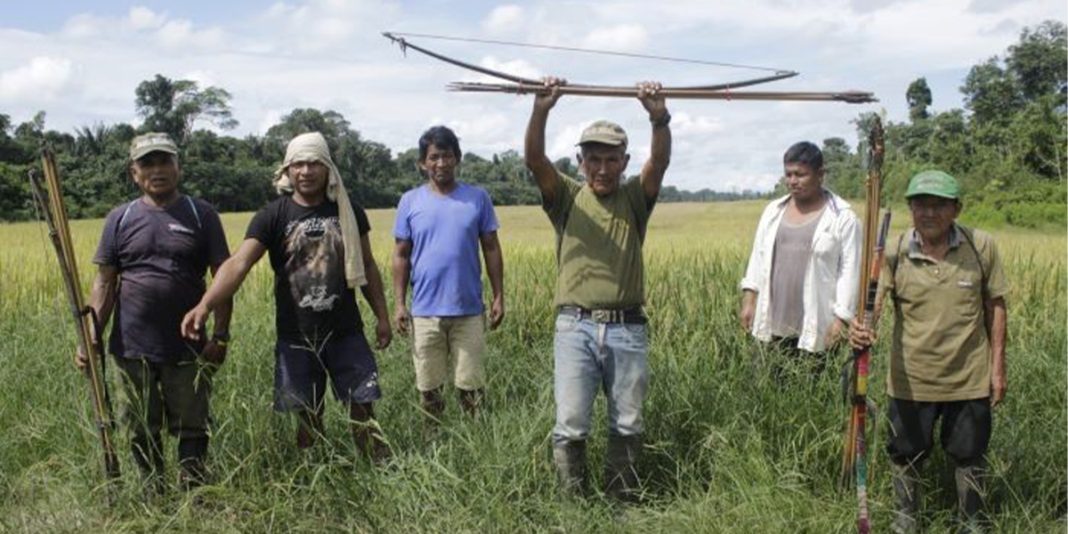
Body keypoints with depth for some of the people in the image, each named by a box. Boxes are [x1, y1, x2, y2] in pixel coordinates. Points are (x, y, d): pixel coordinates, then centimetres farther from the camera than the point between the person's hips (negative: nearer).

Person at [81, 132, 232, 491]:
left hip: (188, 348, -2)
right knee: (142, 431, 12)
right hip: (134, 348, 2)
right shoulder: (120, 219, 6)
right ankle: (152, 496, 25)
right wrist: (91, 335, -6)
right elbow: (104, 282, 5)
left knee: (192, 428, 6)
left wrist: (221, 336, -8)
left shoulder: (201, 215, 1)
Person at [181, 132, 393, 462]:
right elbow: (238, 263, -18)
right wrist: (205, 304, -33)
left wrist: (382, 316, 8)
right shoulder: (272, 216, -6)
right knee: (308, 418, 9)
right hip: (296, 338, -1)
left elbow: (366, 266, 11)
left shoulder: (348, 212, 2)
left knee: (363, 411, 2)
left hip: (345, 334, 1)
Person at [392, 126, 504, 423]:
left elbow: (491, 249, 6)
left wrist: (499, 296, 1)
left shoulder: (478, 198, 2)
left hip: (469, 311, -1)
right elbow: (401, 256, 5)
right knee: (429, 387, 10)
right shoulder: (410, 202, 2)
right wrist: (399, 303, -1)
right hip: (425, 312, 1)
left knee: (470, 385, 5)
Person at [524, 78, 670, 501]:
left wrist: (660, 119, -30)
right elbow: (534, 160, -10)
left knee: (627, 426, 10)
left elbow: (660, 162, -10)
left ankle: (622, 502, 23)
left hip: (627, 328, 1)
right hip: (575, 326, -1)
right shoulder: (567, 199, 6)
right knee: (570, 426, -2)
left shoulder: (635, 200, 8)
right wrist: (541, 110, -28)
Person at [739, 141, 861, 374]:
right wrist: (749, 300, 9)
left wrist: (841, 318, -11)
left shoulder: (842, 218, -2)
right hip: (774, 322, 4)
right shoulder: (773, 211, 13)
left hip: (815, 327, -4)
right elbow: (758, 256, 16)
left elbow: (850, 270, -5)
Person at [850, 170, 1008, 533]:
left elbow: (995, 306, 1)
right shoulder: (894, 252, -9)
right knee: (907, 454, 16)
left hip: (969, 378, 0)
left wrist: (998, 366, 2)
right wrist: (860, 330, -41)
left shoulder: (982, 246, -7)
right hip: (911, 379, 0)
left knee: (969, 455, 16)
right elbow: (874, 302, -18)